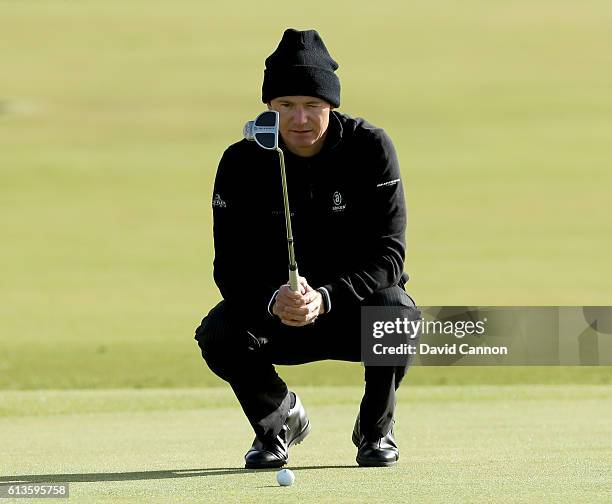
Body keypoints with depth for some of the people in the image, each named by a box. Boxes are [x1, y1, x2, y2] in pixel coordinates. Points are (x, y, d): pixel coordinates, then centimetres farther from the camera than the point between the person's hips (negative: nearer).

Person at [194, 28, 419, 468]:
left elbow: (387, 255, -20)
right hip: (275, 315, 1)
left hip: (353, 302, -1)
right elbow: (232, 266, -15)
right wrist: (273, 300, -38)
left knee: (396, 311, -35)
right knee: (218, 334, -29)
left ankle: (376, 429, -4)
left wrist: (325, 298, -37)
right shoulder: (243, 162, -10)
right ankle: (279, 419, 5)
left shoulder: (370, 149, -14)